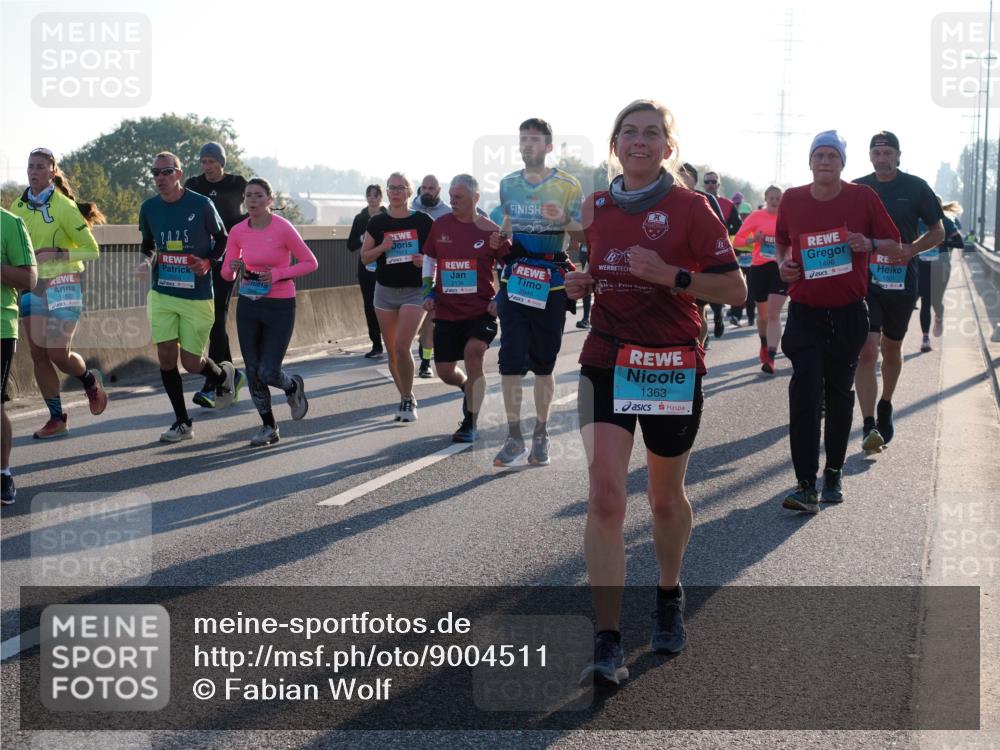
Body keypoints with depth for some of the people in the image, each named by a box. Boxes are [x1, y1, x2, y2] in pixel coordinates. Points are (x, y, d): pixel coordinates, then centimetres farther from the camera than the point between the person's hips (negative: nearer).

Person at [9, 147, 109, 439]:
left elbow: (92, 250, -11)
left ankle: (90, 381, 22)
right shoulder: (18, 206, 7)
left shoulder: (63, 207, -11)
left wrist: (57, 254, -22)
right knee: (38, 354, 4)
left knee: (58, 353, -11)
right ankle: (56, 418, 14)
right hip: (31, 287, 6)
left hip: (61, 285, -6)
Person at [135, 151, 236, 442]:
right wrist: (146, 260, -3)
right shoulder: (149, 208, 3)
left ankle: (223, 375, 35)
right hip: (162, 294, 4)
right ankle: (182, 422, 12)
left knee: (191, 362, -1)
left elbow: (222, 238, 4)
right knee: (166, 358, -2)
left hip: (197, 296, -3)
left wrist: (208, 262, -13)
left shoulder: (201, 205, -8)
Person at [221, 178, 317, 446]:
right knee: (253, 372, 3)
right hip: (248, 306, 4)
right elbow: (226, 274, 6)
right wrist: (234, 269, -17)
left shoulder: (283, 228, -13)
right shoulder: (238, 231, 0)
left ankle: (294, 386, 27)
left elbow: (310, 262, -6)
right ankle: (269, 427, 19)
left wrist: (278, 274, -17)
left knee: (268, 372, -9)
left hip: (280, 306, -4)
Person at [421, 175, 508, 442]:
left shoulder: (490, 231, -6)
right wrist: (428, 293, 8)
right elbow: (429, 259, 18)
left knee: (473, 351, -26)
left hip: (481, 310, -4)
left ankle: (470, 423, -13)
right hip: (446, 312, 4)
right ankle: (469, 388, 42)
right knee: (445, 372, 4)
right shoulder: (441, 225, 4)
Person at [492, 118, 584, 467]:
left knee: (544, 365, 6)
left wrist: (564, 220, -21)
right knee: (511, 362, -5)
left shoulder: (568, 185, -3)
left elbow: (585, 236, -1)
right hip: (514, 283, 2)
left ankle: (540, 436, 18)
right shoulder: (507, 184, 9)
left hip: (551, 286, -2)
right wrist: (499, 239, 2)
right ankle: (514, 437, 3)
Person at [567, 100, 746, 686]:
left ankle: (670, 595, 43)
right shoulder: (596, 209, 7)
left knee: (666, 497, 14)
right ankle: (609, 645, -11)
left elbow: (735, 290, -8)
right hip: (606, 360, 2)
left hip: (674, 366, -2)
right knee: (605, 495, -12)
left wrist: (670, 275, -21)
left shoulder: (690, 209, -6)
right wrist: (582, 284, 2)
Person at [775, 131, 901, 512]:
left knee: (839, 394, 10)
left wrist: (869, 243, -19)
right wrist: (782, 262, -2)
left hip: (848, 313, 0)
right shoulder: (791, 199, 2)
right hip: (805, 312, 0)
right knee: (805, 391, -14)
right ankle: (806, 484, -15)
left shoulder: (862, 197, -3)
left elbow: (895, 246, 2)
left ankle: (834, 472, 28)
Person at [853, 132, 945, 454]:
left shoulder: (916, 188, 0)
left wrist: (910, 249, -14)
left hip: (901, 280, 1)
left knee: (891, 348, 16)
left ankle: (885, 407, 40)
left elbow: (938, 232, 3)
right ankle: (870, 427, -16)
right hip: (864, 280, -1)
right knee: (867, 350, -13)